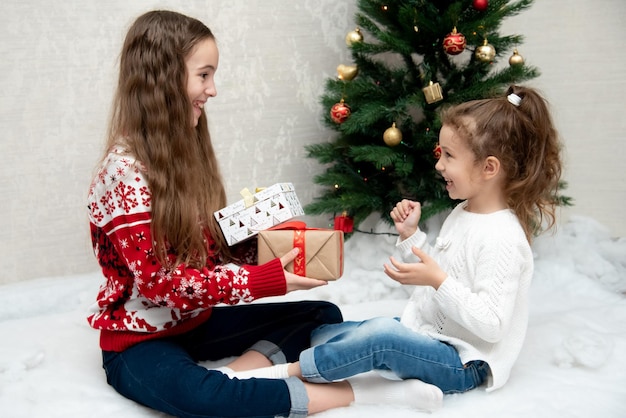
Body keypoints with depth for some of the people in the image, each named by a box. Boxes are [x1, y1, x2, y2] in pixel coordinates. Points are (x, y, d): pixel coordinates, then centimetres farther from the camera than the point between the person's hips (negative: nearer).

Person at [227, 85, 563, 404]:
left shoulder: (503, 239, -22)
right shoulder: (463, 213, 9)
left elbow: (491, 325, -26)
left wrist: (439, 281, -31)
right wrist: (410, 235, 5)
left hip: (465, 363, -10)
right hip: (428, 332, 10)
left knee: (382, 333, -34)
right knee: (321, 334, 2)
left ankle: (289, 372, -21)